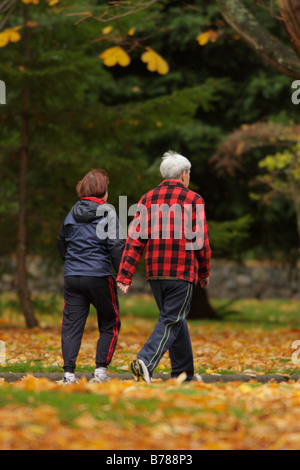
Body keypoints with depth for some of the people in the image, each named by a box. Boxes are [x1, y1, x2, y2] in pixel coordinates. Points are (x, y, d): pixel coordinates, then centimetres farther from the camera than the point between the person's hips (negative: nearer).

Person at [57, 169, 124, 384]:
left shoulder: (73, 213, 9)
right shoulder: (107, 213, -6)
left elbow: (62, 241, 22)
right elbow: (116, 245, -11)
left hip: (72, 277, 4)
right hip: (99, 277, -4)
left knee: (72, 325, 4)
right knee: (110, 325, 11)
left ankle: (69, 372, -5)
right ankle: (101, 370, 4)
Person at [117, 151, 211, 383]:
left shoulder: (148, 199, 8)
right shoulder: (193, 200, -4)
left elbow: (135, 239, 1)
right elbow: (201, 241, -3)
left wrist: (125, 274, 0)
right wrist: (204, 272, 11)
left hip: (156, 272, 5)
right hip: (182, 272, -5)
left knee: (175, 319, 18)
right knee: (172, 321, -5)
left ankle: (183, 373, 23)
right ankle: (146, 361, -26)